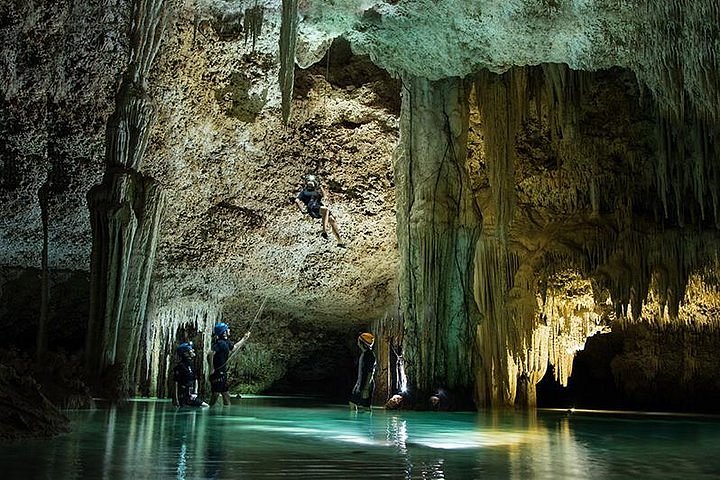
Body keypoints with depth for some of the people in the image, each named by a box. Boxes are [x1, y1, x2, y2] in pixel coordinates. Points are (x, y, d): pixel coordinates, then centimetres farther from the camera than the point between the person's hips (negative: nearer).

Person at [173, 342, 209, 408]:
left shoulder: (191, 365, 12)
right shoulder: (179, 366, -13)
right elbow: (176, 383, -14)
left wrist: (195, 392, 3)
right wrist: (176, 399, -17)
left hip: (191, 395, 8)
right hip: (182, 397, -8)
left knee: (206, 407, -1)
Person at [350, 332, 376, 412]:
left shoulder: (370, 355, -16)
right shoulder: (363, 353, 14)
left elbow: (370, 373, -20)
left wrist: (365, 387, -23)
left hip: (366, 384, -10)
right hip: (360, 382, 10)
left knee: (364, 406, -5)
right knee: (353, 402, 12)